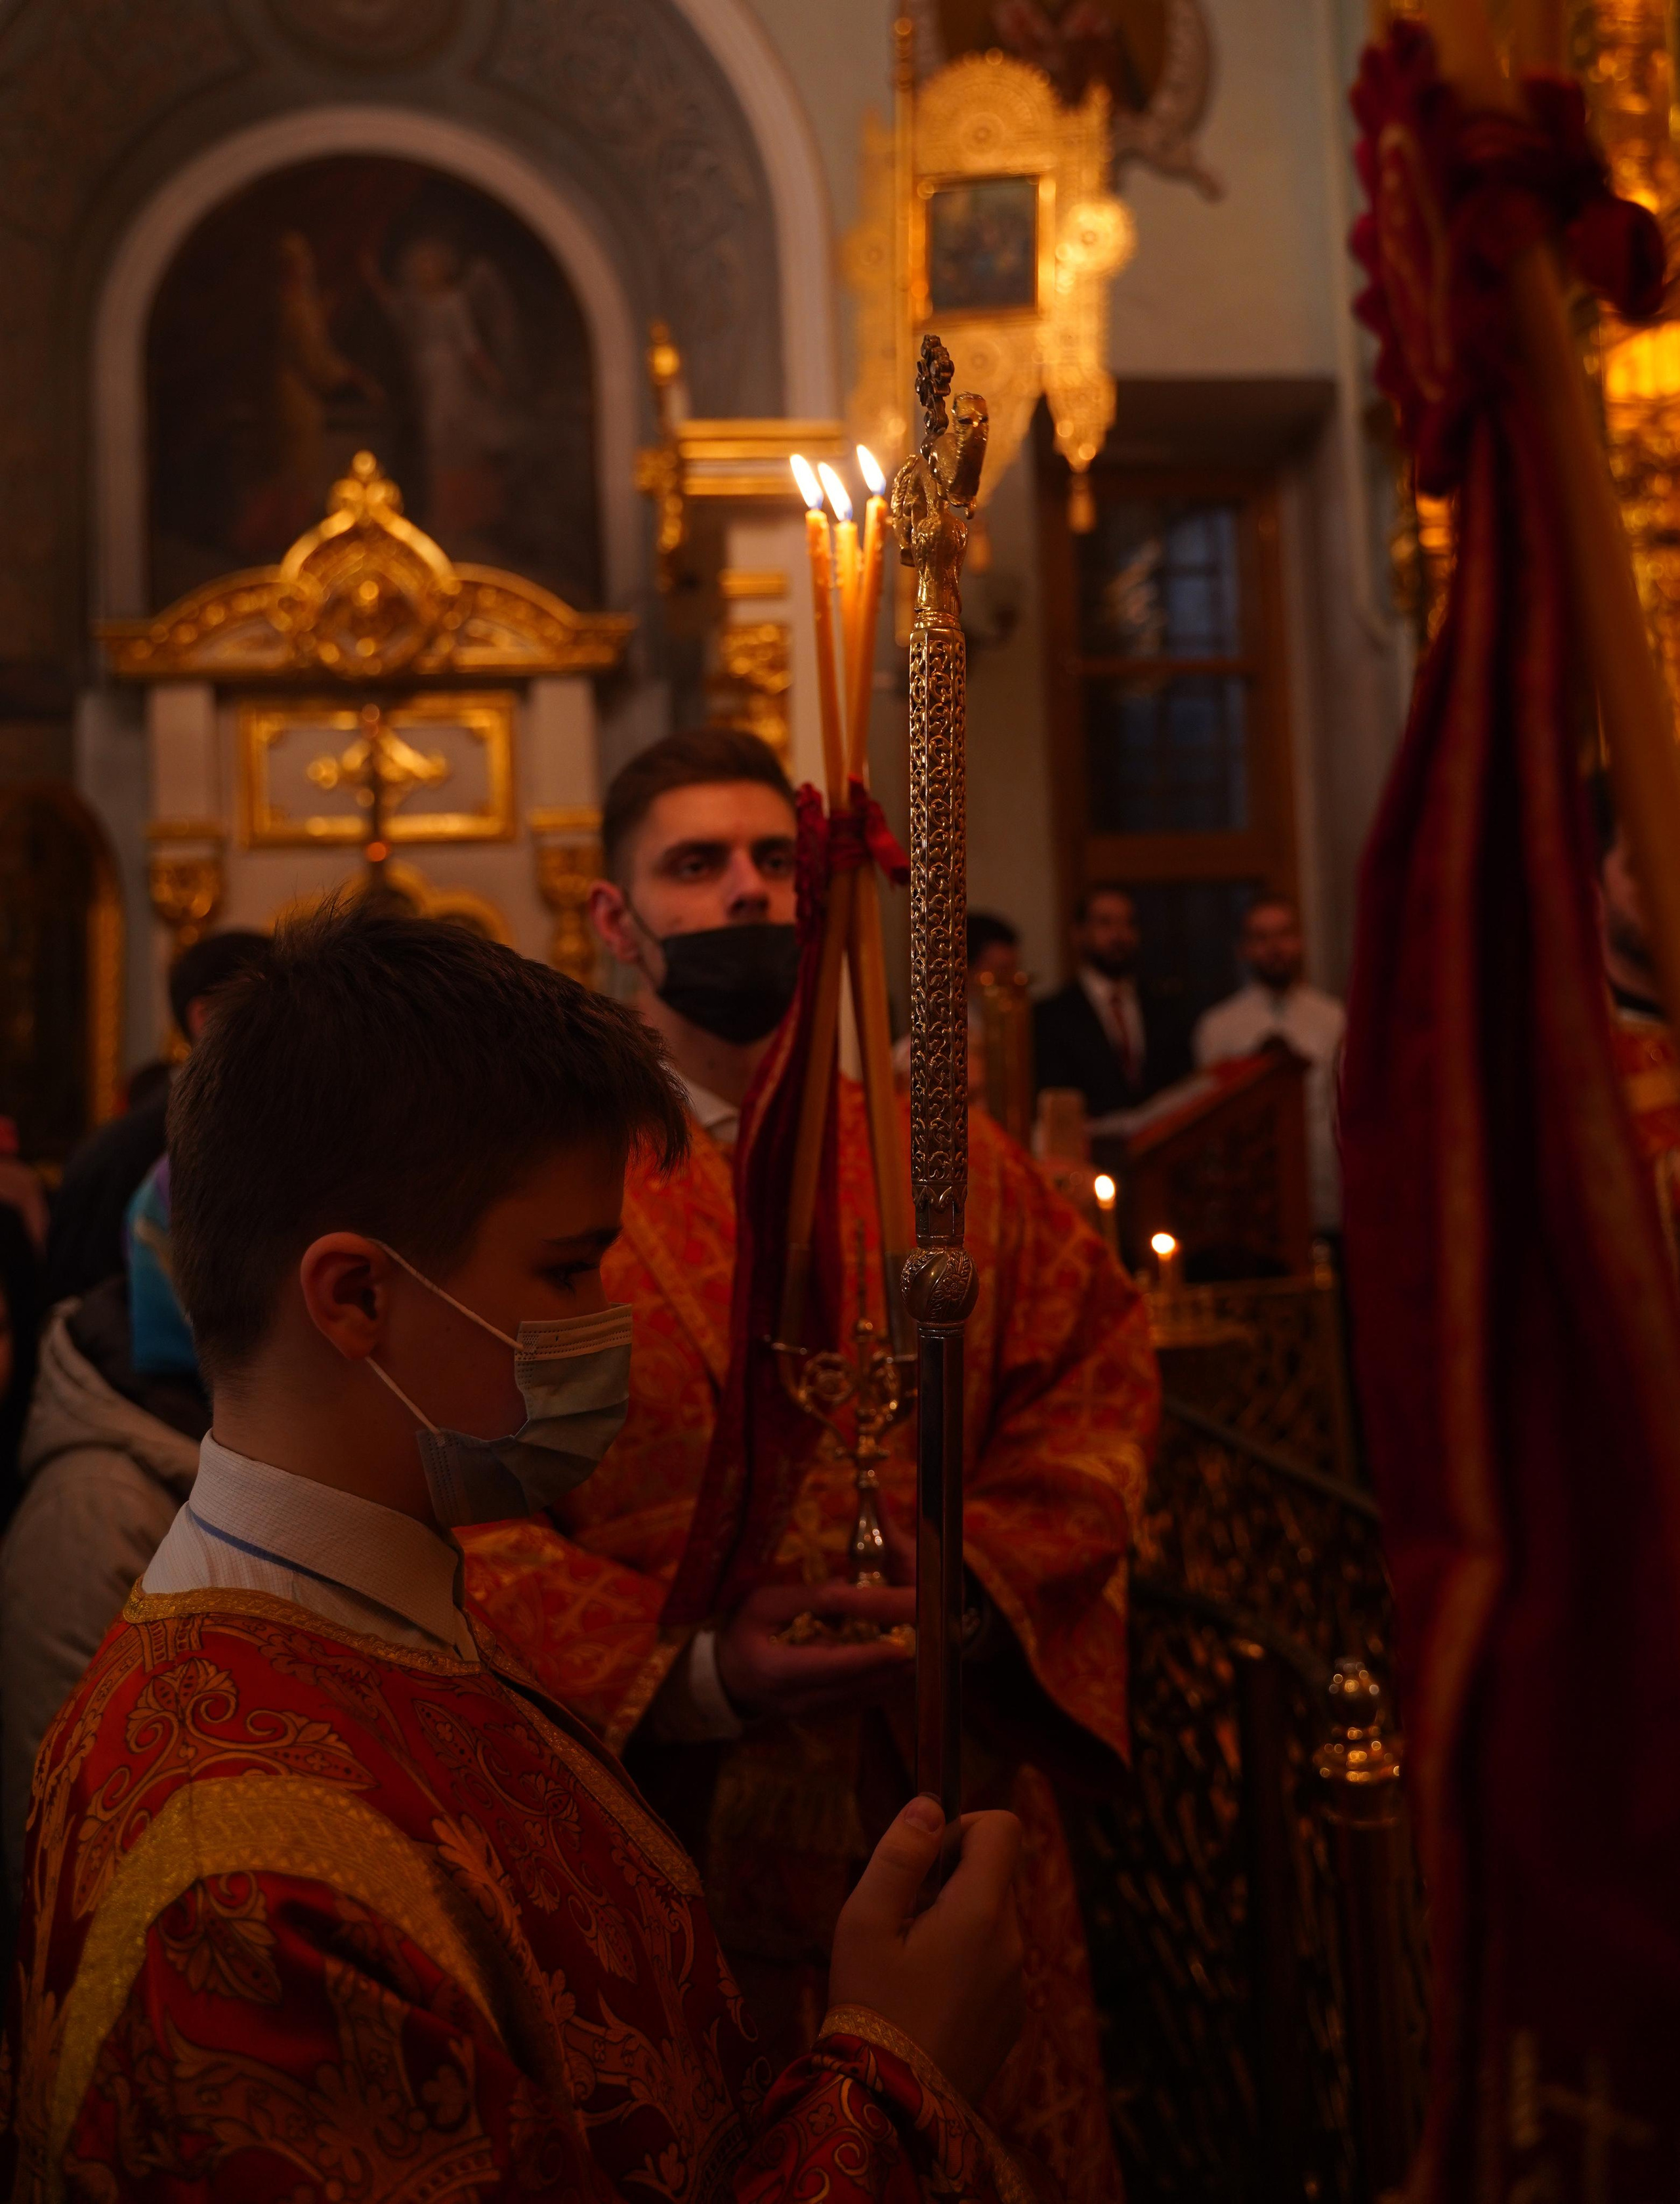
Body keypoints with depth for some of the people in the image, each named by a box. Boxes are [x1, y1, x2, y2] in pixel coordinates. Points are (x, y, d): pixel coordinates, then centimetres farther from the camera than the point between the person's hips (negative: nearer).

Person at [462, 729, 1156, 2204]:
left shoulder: (948, 1156, 5)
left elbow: (1097, 1379, 3)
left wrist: (983, 1573, -13)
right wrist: (693, 1671, -25)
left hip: (963, 1811, 3)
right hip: (678, 1836, -2)